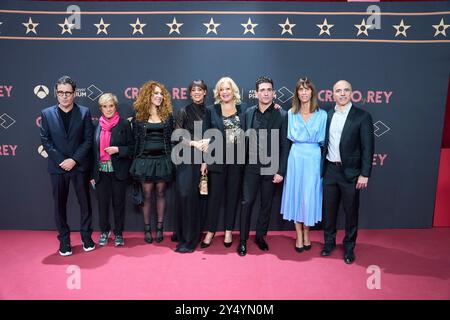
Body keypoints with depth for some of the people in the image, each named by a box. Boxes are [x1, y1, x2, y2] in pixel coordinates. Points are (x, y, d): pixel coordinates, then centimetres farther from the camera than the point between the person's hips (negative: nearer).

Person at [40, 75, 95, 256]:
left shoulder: (84, 112, 0)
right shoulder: (46, 114, 4)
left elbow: (88, 140, -3)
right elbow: (45, 141, 0)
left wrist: (74, 159, -12)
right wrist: (61, 161, -10)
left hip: (79, 166, -1)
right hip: (57, 167, 1)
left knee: (85, 202, 6)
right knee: (60, 204, 8)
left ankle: (86, 236, 22)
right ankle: (64, 240, 21)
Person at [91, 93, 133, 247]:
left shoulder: (124, 124, -2)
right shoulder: (96, 125, 6)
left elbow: (131, 147, 0)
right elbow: (93, 150, 8)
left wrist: (118, 150, -18)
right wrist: (92, 173, 6)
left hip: (119, 171, -2)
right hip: (101, 171, 2)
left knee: (119, 202, 7)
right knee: (102, 202, 9)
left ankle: (118, 233, 22)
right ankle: (104, 231, 28)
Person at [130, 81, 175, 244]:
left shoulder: (167, 116, 6)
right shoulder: (139, 117, 2)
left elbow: (170, 139, 7)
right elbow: (136, 140, 3)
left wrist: (171, 160, 2)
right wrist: (135, 162, 1)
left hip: (163, 160, 1)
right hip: (145, 160, -1)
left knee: (160, 193, 7)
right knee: (147, 195, 4)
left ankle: (160, 227, 18)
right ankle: (147, 228, 17)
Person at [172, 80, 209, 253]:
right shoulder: (184, 111, 2)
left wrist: (208, 143, -7)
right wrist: (195, 143, -14)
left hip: (204, 159, 3)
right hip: (187, 158, -2)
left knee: (200, 196, 4)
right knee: (185, 195, -8)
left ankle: (195, 235, 16)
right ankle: (186, 238, 3)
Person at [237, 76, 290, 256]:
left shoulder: (282, 115, -4)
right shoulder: (249, 113, 4)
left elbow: (285, 145, -5)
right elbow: (244, 140, 6)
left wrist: (281, 171, -8)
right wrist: (242, 163, 1)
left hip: (271, 168, -1)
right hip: (251, 167, 1)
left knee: (266, 204, 10)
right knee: (247, 203, 1)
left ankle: (260, 236, 28)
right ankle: (243, 240, 14)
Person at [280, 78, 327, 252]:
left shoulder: (322, 115, 2)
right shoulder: (290, 113, 6)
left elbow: (323, 140, 3)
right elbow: (290, 137, 4)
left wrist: (301, 140, -3)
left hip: (313, 159, -1)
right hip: (295, 158, 1)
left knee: (309, 196, 4)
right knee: (295, 195, 6)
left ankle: (306, 233, 26)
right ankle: (299, 235, 20)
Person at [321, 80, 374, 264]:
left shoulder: (362, 116, -7)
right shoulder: (328, 115, 5)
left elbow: (368, 147, -9)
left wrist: (364, 174, -12)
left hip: (350, 172, -3)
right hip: (330, 170, 4)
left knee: (351, 211, 9)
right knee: (329, 209, 13)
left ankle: (349, 247, 27)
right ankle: (329, 242, 32)